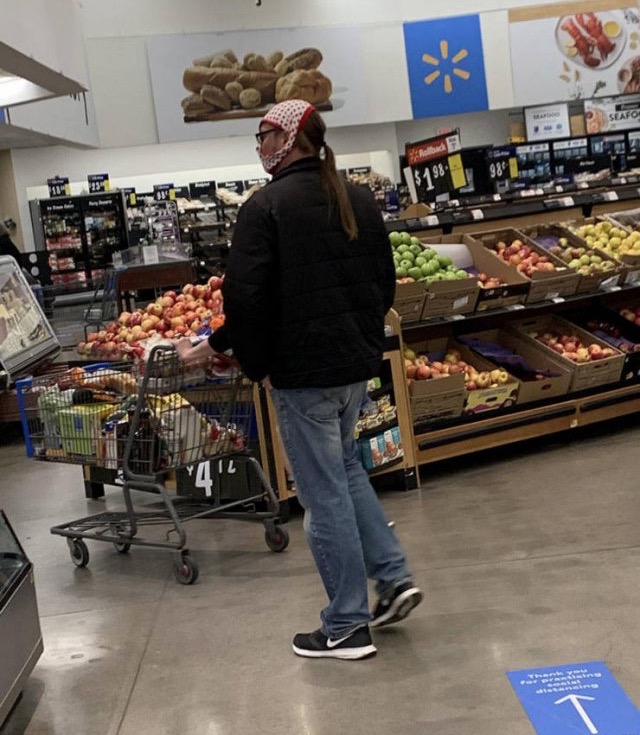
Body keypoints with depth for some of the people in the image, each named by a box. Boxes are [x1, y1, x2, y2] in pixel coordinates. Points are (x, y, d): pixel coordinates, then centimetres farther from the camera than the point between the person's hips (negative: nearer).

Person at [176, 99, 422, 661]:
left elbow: (245, 298, -17)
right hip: (358, 361, 8)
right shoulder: (359, 200, 9)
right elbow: (386, 281, 14)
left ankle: (346, 627, 12)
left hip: (303, 370, -7)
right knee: (344, 467, 25)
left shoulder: (265, 208, -13)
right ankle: (394, 577, 21)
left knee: (324, 493, 2)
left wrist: (257, 365, -5)